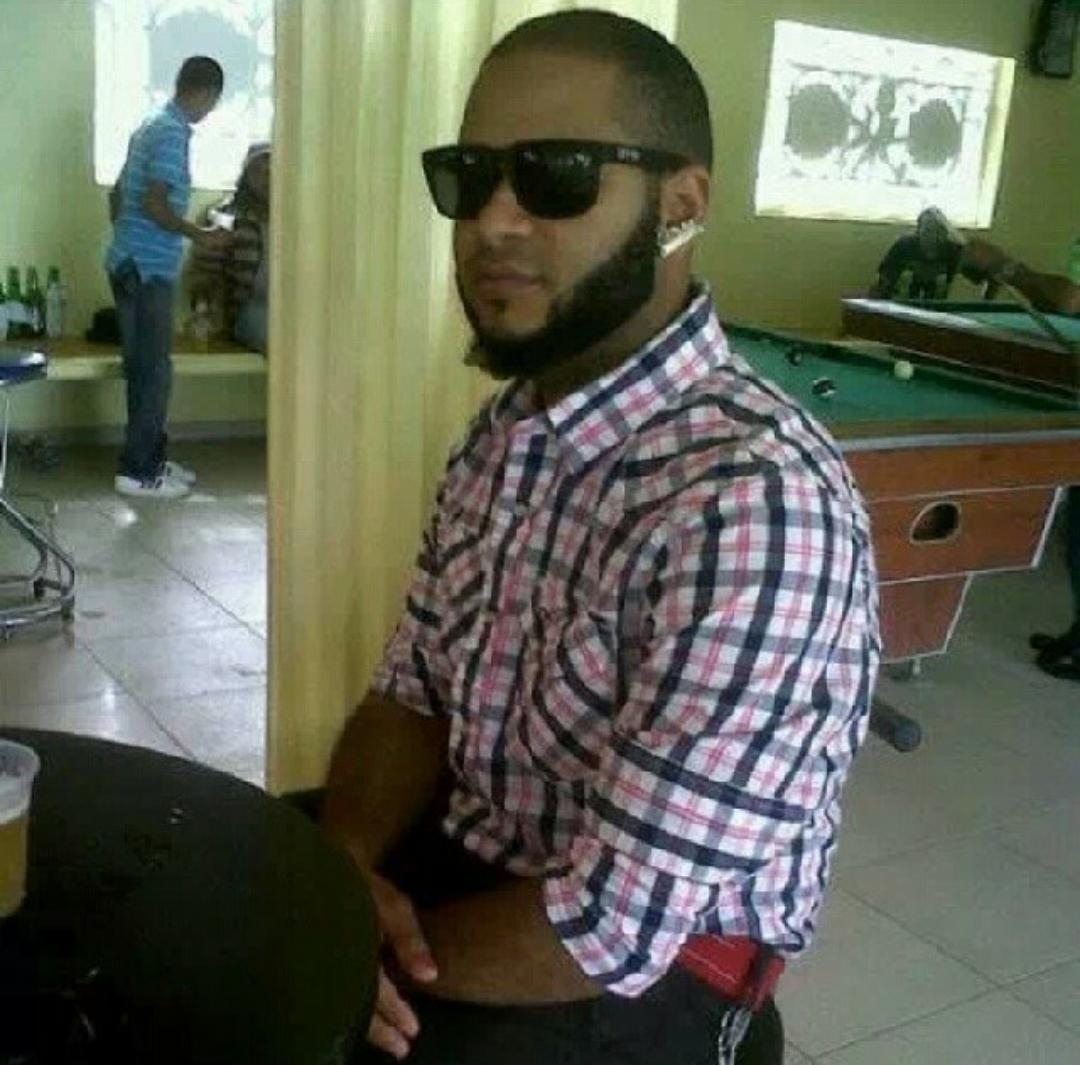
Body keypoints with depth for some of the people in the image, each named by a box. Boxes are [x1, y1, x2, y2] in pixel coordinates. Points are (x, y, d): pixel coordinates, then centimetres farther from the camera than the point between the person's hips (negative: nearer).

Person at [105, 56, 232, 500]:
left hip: (130, 262, 10)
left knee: (145, 367, 14)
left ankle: (151, 458, 23)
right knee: (153, 371, -4)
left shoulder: (151, 126, 15)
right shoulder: (172, 132, -15)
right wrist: (200, 235, -11)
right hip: (147, 269, -10)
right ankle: (137, 471, 1)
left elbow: (118, 195, 22)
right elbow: (154, 204, -22)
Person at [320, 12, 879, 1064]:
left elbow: (605, 936, -28)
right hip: (460, 859, 7)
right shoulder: (513, 426, -1)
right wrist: (343, 872, -15)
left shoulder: (753, 503, -30)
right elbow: (410, 695, 3)